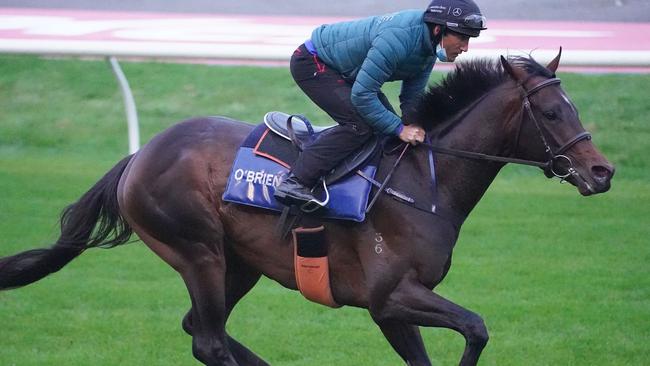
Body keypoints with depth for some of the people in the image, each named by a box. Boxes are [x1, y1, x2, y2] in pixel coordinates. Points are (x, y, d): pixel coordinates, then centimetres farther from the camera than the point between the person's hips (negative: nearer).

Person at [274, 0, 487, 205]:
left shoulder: (428, 47, -6)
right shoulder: (398, 38, -35)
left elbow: (412, 98, 4)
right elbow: (361, 95, -32)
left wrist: (415, 129, -14)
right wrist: (399, 129, -28)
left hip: (343, 71, 10)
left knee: (386, 122, 8)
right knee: (360, 125, -23)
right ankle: (295, 182, -26)